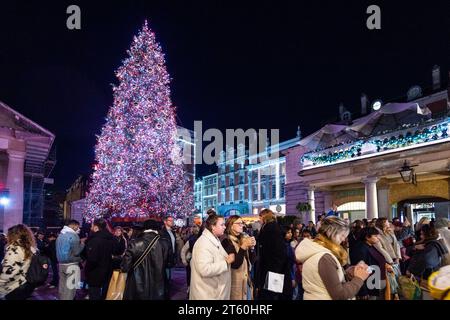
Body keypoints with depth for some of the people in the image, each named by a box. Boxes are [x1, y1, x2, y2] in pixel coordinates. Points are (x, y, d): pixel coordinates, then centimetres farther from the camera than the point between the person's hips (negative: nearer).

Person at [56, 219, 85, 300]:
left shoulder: (60, 235, 11)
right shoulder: (73, 236, -15)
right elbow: (76, 252, -16)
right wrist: (82, 244, 1)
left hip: (61, 264, 8)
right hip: (71, 265, -8)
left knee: (62, 287, 15)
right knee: (69, 288, -2)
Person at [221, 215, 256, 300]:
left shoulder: (244, 238, 7)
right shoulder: (227, 242, -13)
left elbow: (251, 261, 7)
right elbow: (235, 264, -20)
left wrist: (251, 247, -9)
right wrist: (243, 246, -26)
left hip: (247, 279, 7)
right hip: (236, 281, -6)